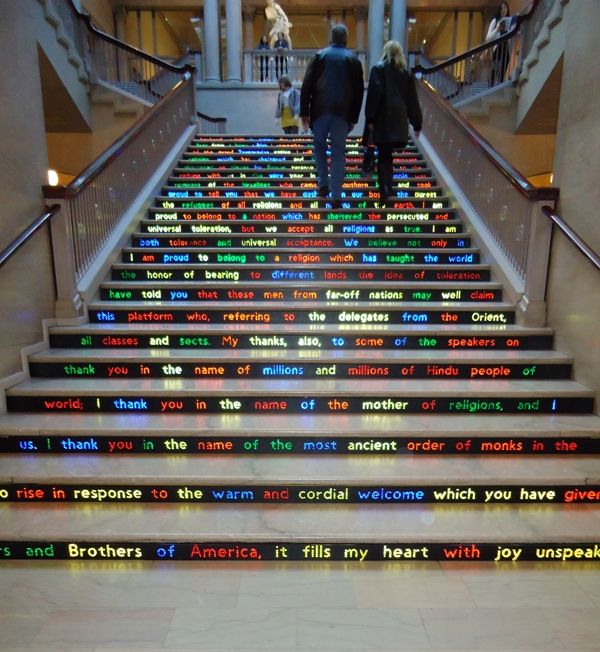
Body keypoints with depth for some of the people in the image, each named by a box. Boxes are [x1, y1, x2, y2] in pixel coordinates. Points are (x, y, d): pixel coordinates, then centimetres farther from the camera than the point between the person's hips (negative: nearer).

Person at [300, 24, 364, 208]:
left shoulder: (319, 56, 7)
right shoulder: (353, 59, 10)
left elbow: (307, 85, 0)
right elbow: (359, 91, 8)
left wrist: (304, 111, 1)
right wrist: (354, 117, 12)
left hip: (320, 110, 0)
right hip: (342, 112, 1)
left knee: (319, 146, 18)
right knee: (338, 152, 2)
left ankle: (323, 184, 11)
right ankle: (336, 196, -2)